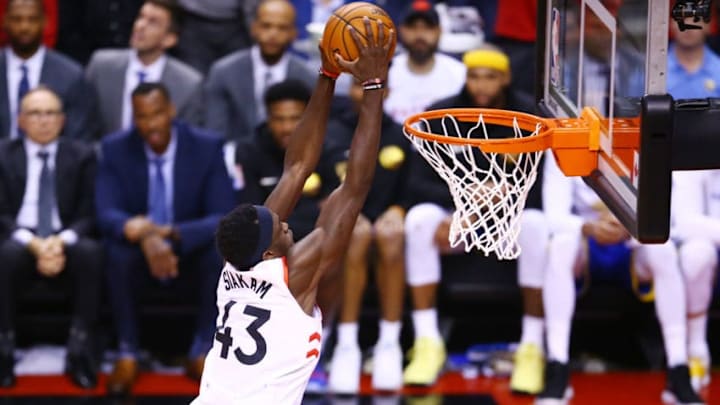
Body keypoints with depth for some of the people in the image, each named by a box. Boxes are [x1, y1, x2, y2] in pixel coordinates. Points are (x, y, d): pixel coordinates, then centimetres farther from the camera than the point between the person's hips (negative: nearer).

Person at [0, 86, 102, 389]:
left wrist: (61, 242, -19)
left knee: (91, 252, -34)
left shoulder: (82, 156, 10)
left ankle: (79, 349, -28)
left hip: (66, 242, 1)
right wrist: (34, 244, -20)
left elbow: (88, 214, 2)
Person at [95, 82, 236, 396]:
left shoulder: (207, 147, -13)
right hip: (138, 256, 0)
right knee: (117, 251, -34)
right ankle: (127, 354, -18)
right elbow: (106, 214, -19)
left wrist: (171, 234, -38)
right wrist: (144, 237, -42)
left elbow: (224, 218, -19)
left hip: (191, 255, 0)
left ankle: (202, 353, -15)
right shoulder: (115, 149, -10)